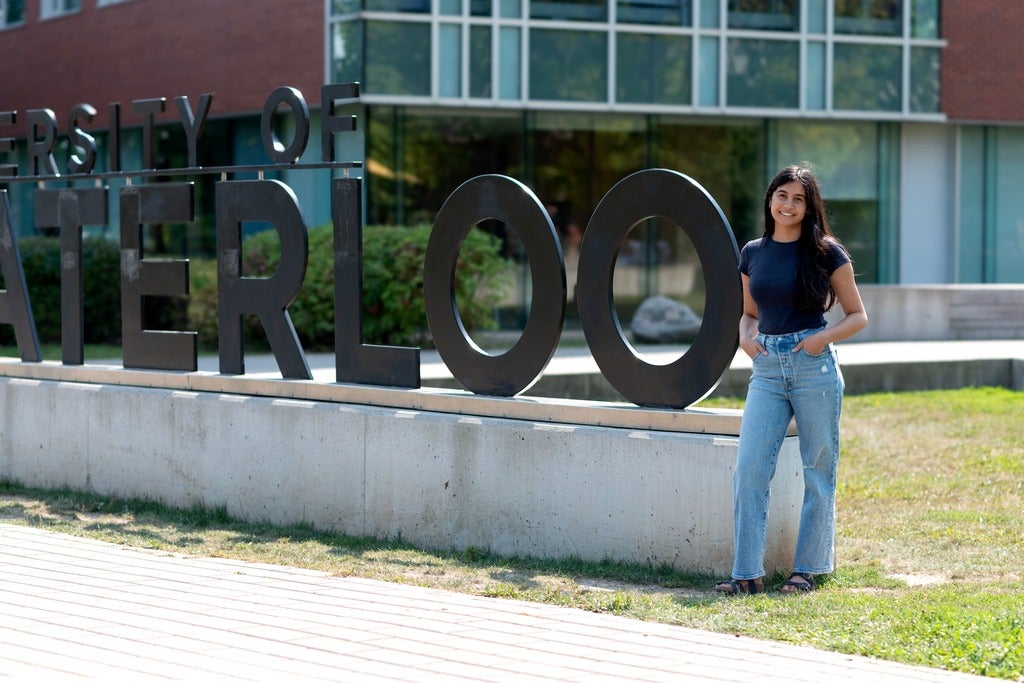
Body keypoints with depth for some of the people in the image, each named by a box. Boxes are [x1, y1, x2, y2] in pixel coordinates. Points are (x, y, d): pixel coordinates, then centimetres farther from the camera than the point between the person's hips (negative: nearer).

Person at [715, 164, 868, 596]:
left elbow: (858, 316, 4)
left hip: (814, 367, -3)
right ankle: (748, 572, -4)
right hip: (767, 369, 3)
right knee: (748, 469, -7)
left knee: (818, 472, 3)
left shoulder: (826, 253, 0)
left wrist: (824, 337, -13)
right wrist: (745, 337, 1)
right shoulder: (753, 253, 10)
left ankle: (808, 569, 13)